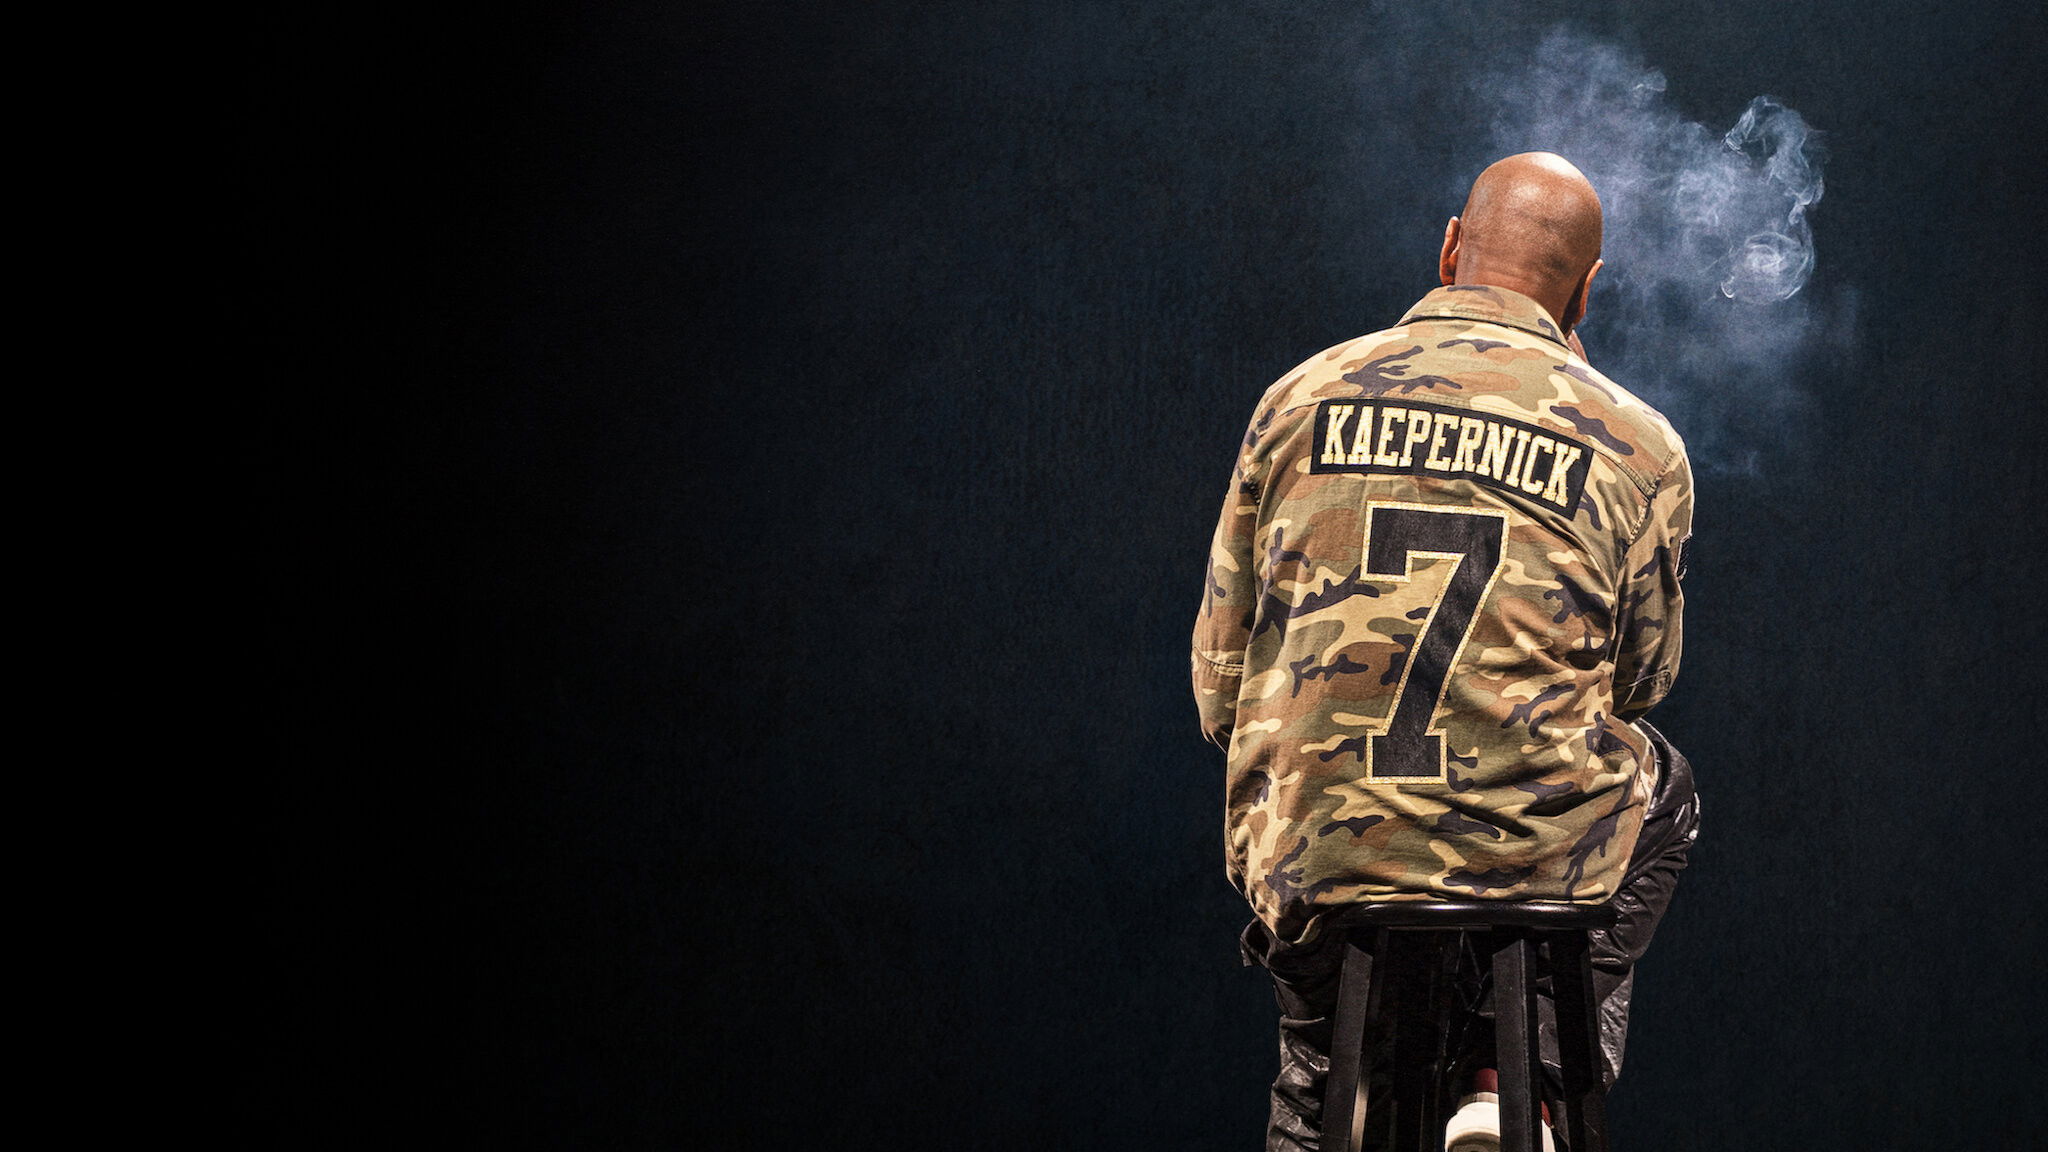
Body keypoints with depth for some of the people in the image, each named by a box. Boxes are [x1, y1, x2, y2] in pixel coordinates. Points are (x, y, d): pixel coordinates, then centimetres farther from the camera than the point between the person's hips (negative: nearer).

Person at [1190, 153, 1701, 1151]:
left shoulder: (1297, 399, 4)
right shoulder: (1634, 443, -1)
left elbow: (1219, 675, 8)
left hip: (1303, 855, 2)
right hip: (1535, 854, -2)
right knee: (1661, 787, 32)